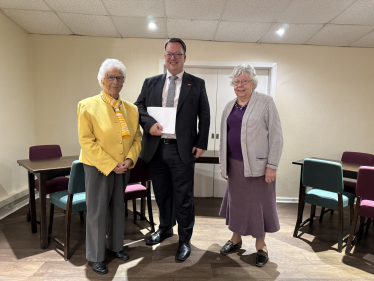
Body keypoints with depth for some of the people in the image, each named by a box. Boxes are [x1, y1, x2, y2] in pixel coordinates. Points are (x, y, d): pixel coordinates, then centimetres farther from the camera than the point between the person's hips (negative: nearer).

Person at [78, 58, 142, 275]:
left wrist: (129, 160, -10)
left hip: (124, 167, 5)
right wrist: (110, 165, -17)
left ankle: (116, 246, 37)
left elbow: (137, 137, 7)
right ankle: (96, 257, 25)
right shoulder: (87, 105, -8)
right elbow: (86, 141, -13)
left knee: (118, 208, 17)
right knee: (97, 212, 5)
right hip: (98, 167, -4)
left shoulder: (131, 108, 5)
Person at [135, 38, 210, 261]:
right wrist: (149, 123, -13)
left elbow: (204, 116, 3)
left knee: (183, 197, 5)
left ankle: (185, 240, 24)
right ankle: (165, 228, 42)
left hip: (182, 150, -3)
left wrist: (201, 144, -6)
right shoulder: (151, 82, 12)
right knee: (162, 193, 18)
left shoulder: (197, 84, 6)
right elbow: (139, 106, 7)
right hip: (156, 148, 3)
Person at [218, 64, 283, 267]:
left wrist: (272, 165, -13)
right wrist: (223, 163, 13)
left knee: (258, 203, 6)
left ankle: (261, 245, 26)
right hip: (234, 165, 5)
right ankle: (235, 239, 34)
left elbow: (276, 136, -9)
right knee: (236, 201, 15)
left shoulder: (265, 103, -5)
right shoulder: (229, 107, 12)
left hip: (257, 164, -5)